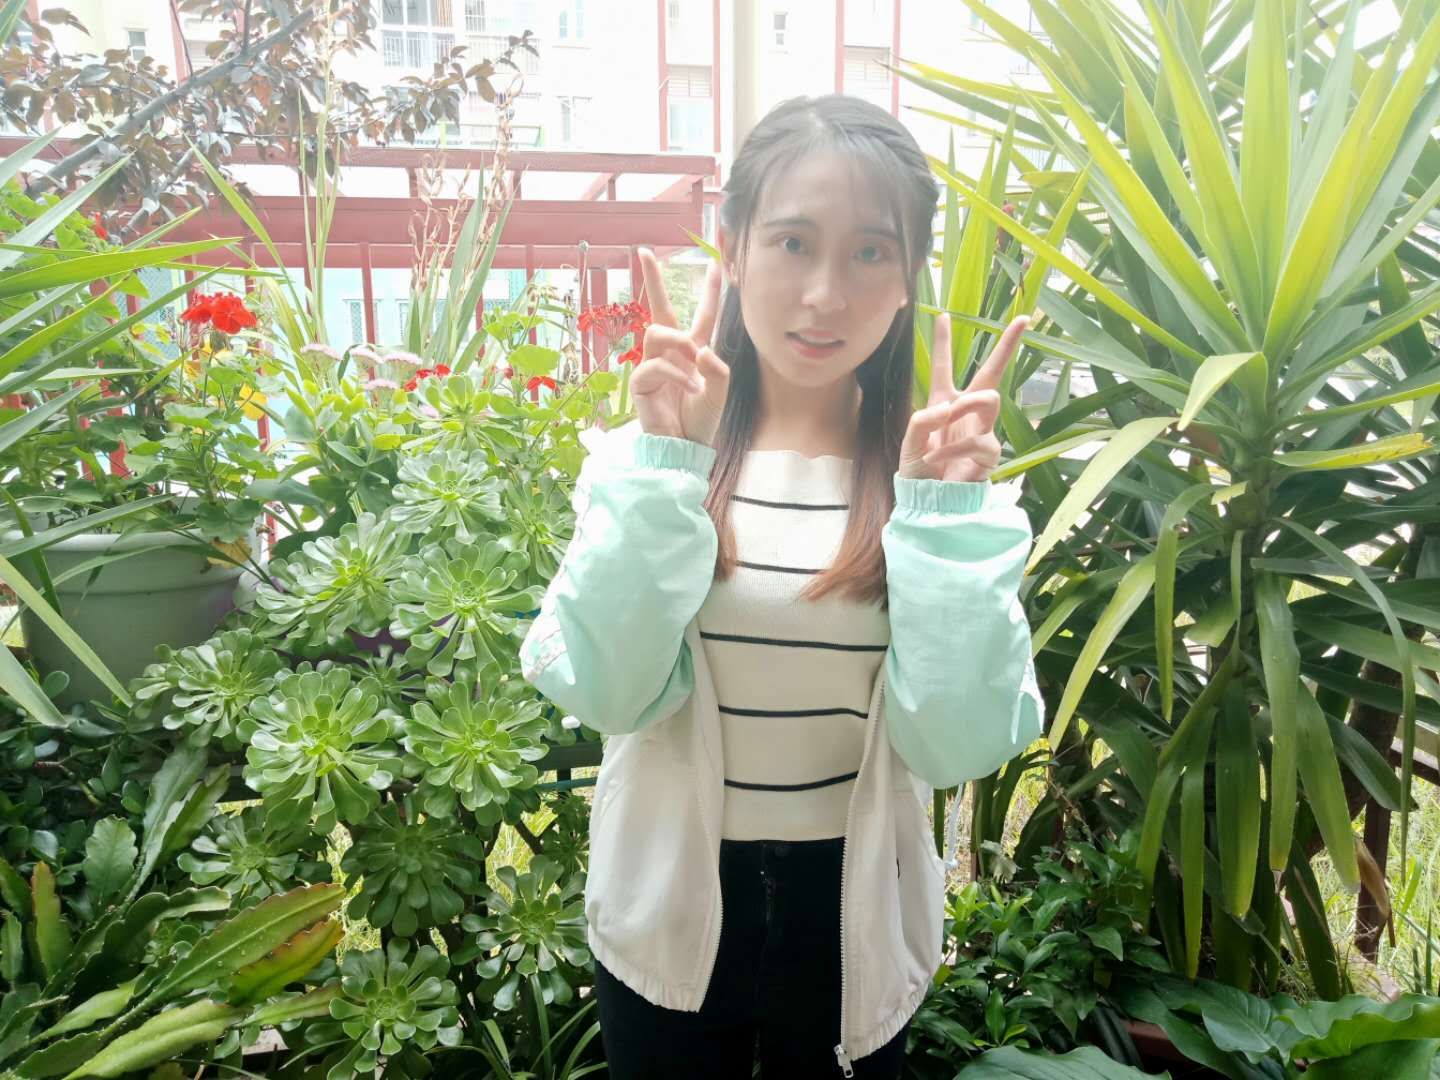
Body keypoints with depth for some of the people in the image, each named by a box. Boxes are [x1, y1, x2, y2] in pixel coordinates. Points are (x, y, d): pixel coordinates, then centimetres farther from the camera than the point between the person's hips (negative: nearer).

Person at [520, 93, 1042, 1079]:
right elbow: (611, 693, -18)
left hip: (856, 917, 0)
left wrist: (946, 509, -23)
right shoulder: (646, 447, -9)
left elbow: (958, 746, -15)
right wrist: (666, 468, -24)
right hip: (667, 906, 0)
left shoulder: (945, 466, -9)